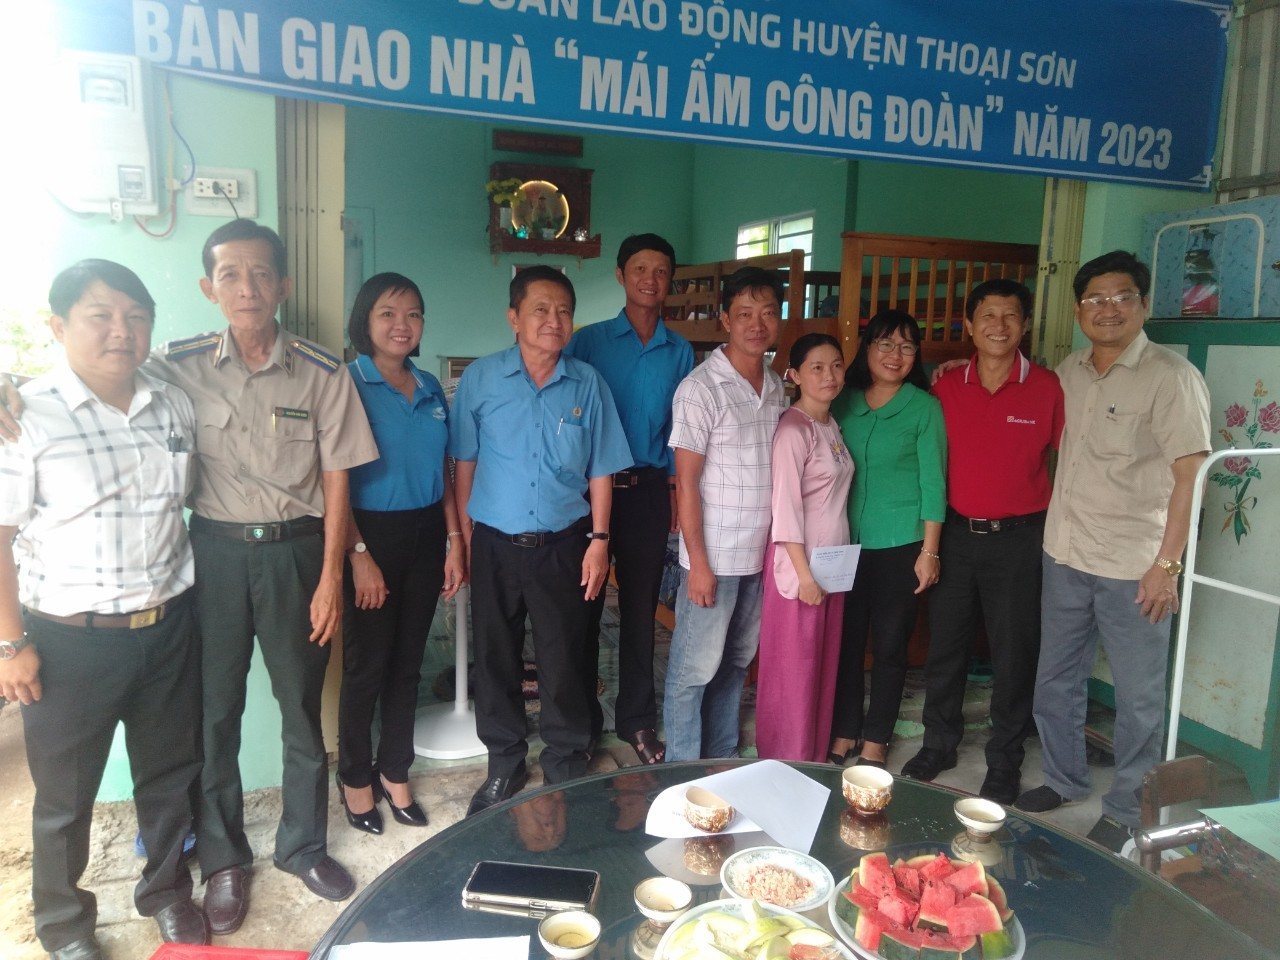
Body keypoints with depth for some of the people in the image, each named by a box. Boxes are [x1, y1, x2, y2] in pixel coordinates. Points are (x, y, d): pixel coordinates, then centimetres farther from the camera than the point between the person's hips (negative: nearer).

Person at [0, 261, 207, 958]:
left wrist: (186, 598, 11)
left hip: (168, 629, 4)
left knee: (170, 775, 19)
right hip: (70, 640, -4)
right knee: (65, 795, 14)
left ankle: (166, 889, 41)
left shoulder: (174, 408, 3)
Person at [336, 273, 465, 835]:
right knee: (367, 665, 5)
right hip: (373, 534, -5)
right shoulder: (348, 384, -8)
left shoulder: (430, 388, 9)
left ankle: (394, 773, 30)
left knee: (408, 661, 14)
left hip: (425, 534, 5)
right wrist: (359, 553, -17)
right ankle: (355, 778, 25)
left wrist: (455, 541, 8)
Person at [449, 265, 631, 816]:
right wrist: (466, 537, 1)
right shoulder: (481, 379, -2)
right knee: (496, 658, 12)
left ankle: (566, 767, 28)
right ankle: (504, 766, 31)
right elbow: (465, 463, 3)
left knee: (564, 661, 8)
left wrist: (599, 538, -2)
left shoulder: (587, 384, 0)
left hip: (563, 545, 0)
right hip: (496, 544, 1)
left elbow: (600, 470, 3)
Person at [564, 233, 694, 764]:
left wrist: (675, 486, 4)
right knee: (586, 605, 5)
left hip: (649, 491, 2)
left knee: (641, 607, 9)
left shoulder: (680, 352, 7)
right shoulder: (590, 341, -1)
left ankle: (637, 718, 24)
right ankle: (581, 716, 21)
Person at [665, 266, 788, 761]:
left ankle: (722, 762, 32)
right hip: (714, 557, -6)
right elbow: (686, 482, -13)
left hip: (760, 554, 6)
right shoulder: (700, 388, -12)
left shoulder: (777, 388, 8)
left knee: (735, 664, 17)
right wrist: (698, 562, -15)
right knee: (694, 670, 4)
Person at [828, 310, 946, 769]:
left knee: (889, 644, 7)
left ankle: (875, 741, 22)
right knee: (846, 639, 8)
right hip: (847, 540, 3)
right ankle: (844, 733, 24)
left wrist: (929, 552, -8)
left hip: (900, 544, -2)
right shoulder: (844, 402, 5)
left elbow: (932, 482, -5)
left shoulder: (924, 407, -4)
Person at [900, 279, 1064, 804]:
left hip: (1018, 539, -3)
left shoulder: (1047, 388, -6)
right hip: (955, 534, 3)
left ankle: (1004, 764, 24)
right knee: (944, 646, 13)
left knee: (1013, 655, 7)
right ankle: (939, 743, 32)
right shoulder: (946, 388, 2)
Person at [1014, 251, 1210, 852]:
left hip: (1132, 566, -6)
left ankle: (1126, 809, 25)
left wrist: (1167, 564, -18)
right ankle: (1064, 779, 38)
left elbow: (1189, 475, -14)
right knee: (1055, 679, 18)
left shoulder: (1171, 377, -11)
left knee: (1138, 695, 7)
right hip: (1064, 555, 6)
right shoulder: (1068, 372, 8)